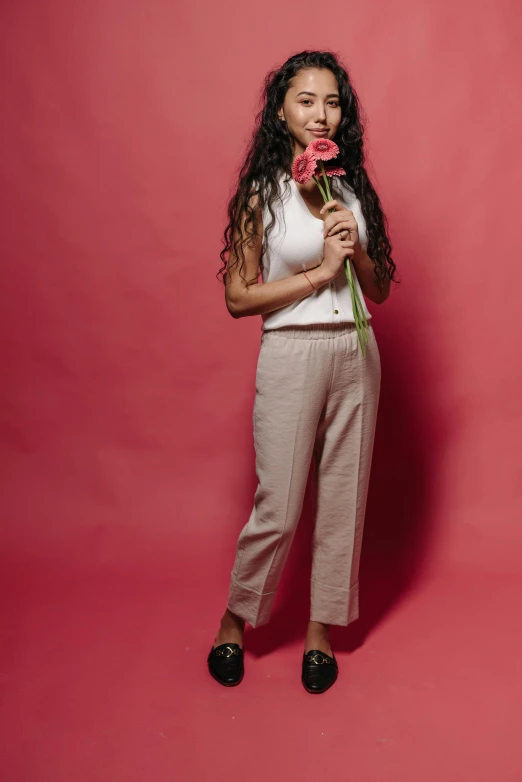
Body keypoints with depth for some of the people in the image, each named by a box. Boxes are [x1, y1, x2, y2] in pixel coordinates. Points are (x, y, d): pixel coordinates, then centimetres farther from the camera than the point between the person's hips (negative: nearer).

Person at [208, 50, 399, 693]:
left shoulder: (353, 188, 9)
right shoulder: (261, 193, -4)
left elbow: (379, 290, 12)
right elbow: (238, 297, -7)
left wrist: (356, 250, -8)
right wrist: (320, 270, -12)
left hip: (356, 353, 5)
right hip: (291, 355, -4)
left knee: (344, 500, 10)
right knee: (278, 508, 1)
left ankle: (321, 630, 29)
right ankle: (234, 620, 28)